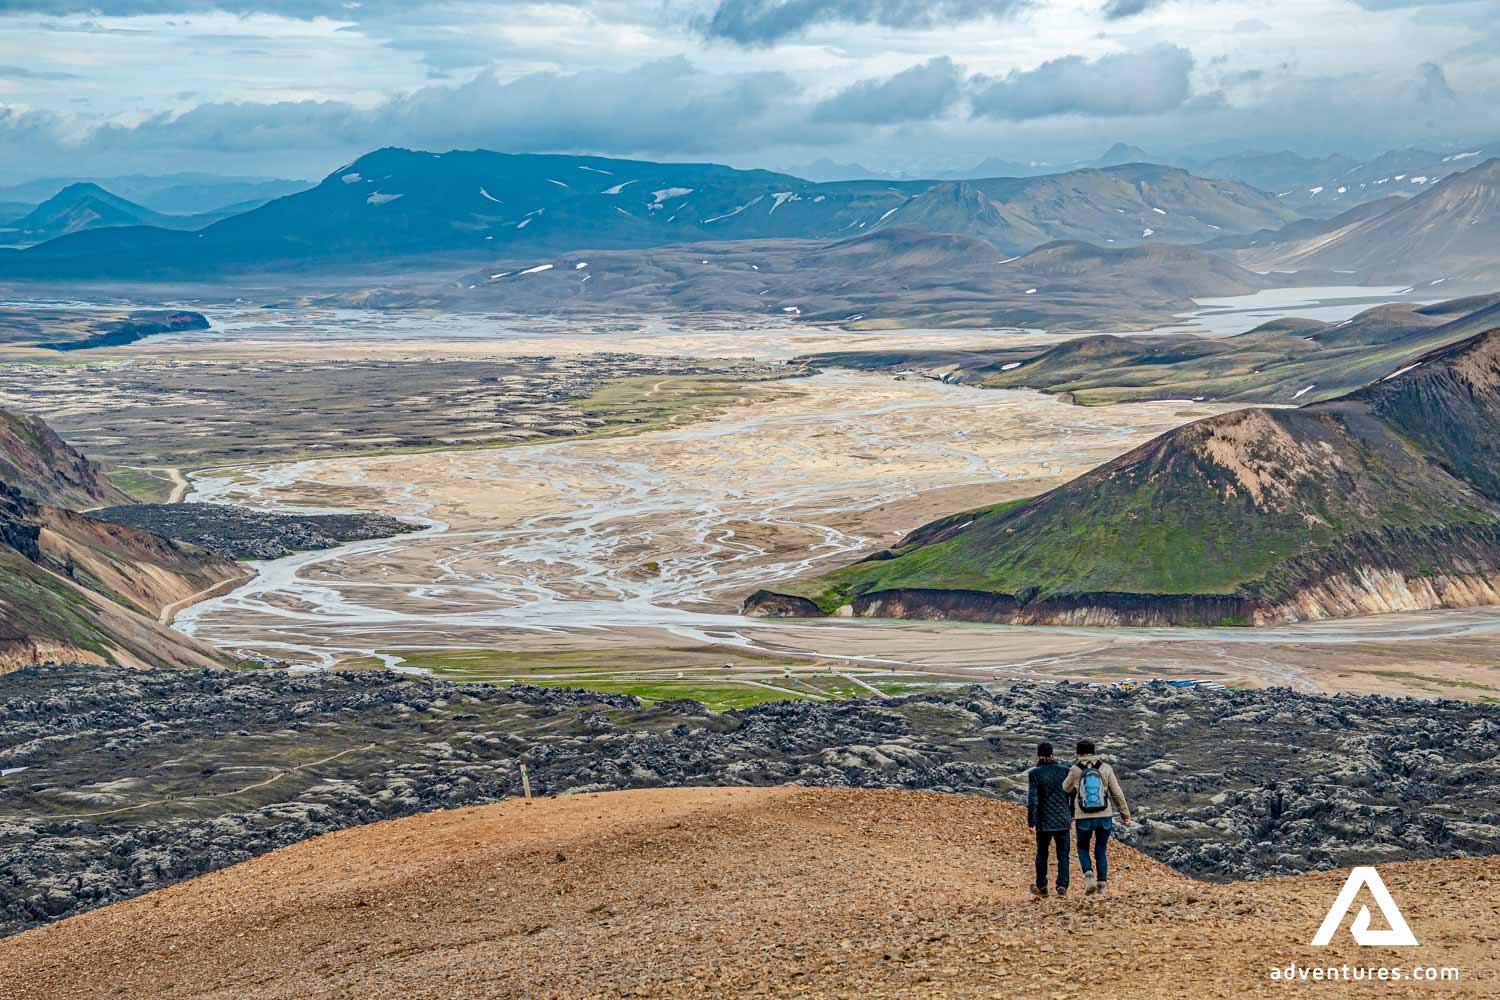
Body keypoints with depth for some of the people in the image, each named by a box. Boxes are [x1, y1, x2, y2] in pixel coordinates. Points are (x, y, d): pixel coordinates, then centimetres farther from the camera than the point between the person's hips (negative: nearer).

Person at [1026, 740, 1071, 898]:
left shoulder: (1035, 773, -10)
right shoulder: (1064, 771, -3)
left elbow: (1032, 799, -13)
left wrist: (1031, 821, -6)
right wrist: (1072, 814, 18)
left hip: (1044, 820, -1)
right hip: (1063, 819, 1)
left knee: (1042, 854, 16)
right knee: (1063, 854, 6)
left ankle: (1041, 887, 27)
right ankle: (1062, 886, -8)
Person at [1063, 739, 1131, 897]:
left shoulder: (1075, 770, -4)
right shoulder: (1105, 768, -1)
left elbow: (1067, 788, 13)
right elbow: (1117, 792, 1)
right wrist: (1125, 812, 10)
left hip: (1084, 818, -1)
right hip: (1105, 817, 1)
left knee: (1083, 848, 17)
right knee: (1101, 851, 14)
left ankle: (1089, 876, -6)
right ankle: (1102, 885, 7)